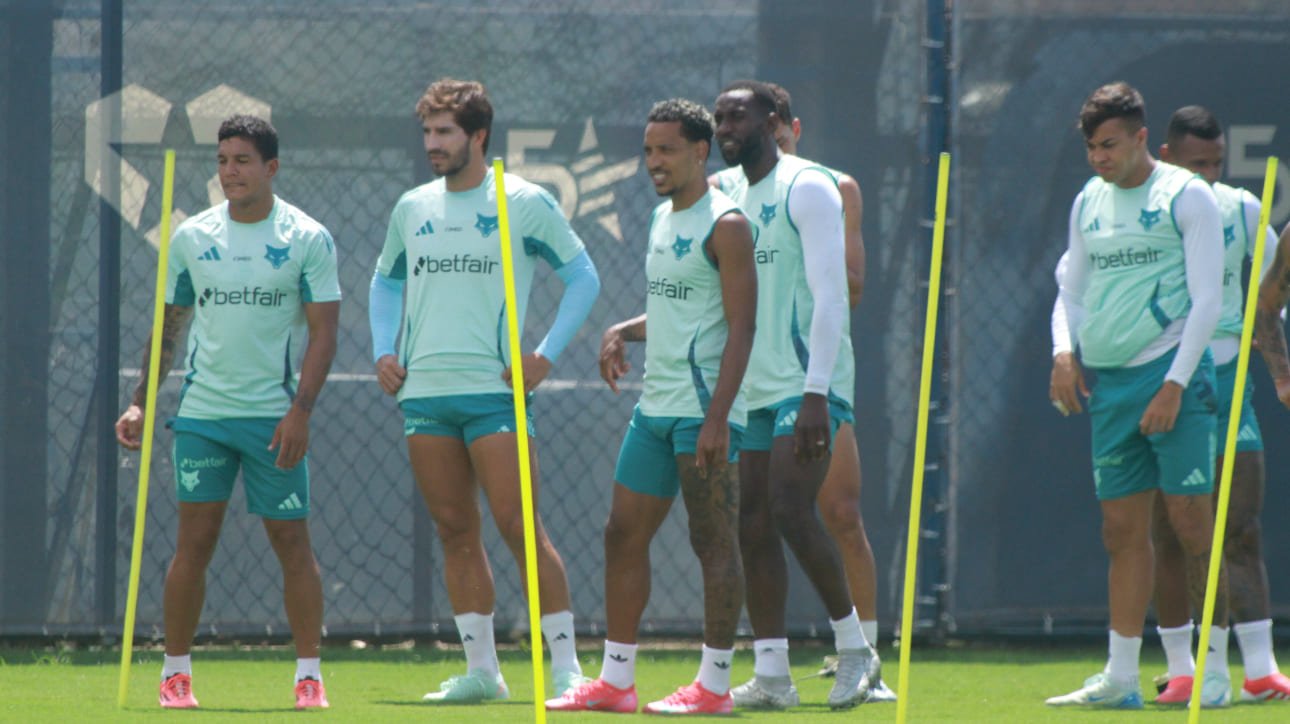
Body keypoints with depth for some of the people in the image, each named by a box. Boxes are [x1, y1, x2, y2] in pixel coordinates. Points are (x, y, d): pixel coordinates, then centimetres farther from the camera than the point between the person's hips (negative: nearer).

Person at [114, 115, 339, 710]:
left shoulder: (308, 239, -2)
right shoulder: (191, 237, 7)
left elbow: (323, 331, -4)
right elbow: (169, 326, 14)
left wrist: (300, 410, -14)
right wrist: (140, 403, 7)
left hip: (275, 416, -2)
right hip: (202, 411, 2)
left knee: (291, 540, -2)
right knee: (194, 542, -2)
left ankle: (308, 674, 4)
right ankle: (175, 671, 4)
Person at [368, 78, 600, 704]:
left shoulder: (525, 203, -2)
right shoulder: (412, 208, 13)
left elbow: (583, 277, 3)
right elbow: (386, 281, 26)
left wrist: (547, 354, -6)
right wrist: (383, 350, 11)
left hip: (492, 390, -5)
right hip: (423, 393, 5)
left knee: (520, 529, -10)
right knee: (456, 534, 6)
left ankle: (565, 668, -9)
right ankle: (480, 669, 11)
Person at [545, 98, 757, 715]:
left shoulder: (725, 226, -10)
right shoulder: (663, 219, 17)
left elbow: (741, 327, -15)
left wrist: (717, 417, -21)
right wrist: (623, 333, 9)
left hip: (702, 410, -9)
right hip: (655, 406, 9)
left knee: (714, 542, -5)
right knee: (624, 535, 7)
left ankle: (714, 685, -2)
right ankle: (615, 682, 11)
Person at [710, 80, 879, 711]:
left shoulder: (806, 188, -8)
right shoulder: (731, 196, 16)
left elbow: (829, 295, -14)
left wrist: (815, 394, -21)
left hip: (805, 385, -8)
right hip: (753, 391, 8)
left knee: (790, 511, -17)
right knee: (752, 527, 2)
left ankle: (854, 648, -3)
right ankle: (770, 675, 4)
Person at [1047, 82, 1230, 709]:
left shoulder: (1186, 197, -4)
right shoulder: (1088, 204, 14)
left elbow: (1206, 302, -7)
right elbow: (1070, 290, 20)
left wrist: (1175, 384, -14)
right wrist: (1064, 352, 1)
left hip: (1172, 371, -6)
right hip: (1108, 379, 6)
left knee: (1191, 521, -7)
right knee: (1122, 531, 5)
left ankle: (1215, 670, -4)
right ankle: (1121, 676, 7)